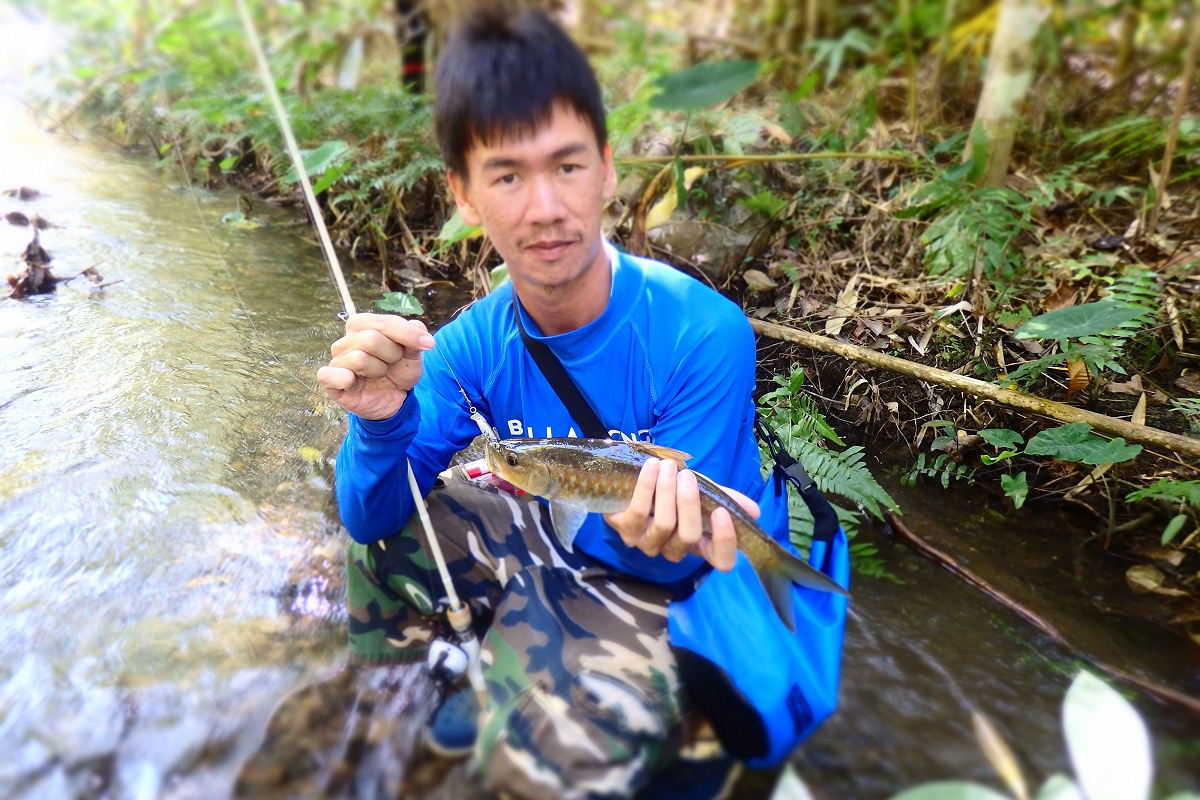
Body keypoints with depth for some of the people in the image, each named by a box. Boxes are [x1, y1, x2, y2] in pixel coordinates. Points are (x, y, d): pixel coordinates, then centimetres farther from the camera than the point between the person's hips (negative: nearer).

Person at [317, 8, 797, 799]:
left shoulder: (703, 333, -28)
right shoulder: (474, 346, -13)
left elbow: (675, 553, -20)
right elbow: (373, 516, -13)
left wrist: (648, 538, -44)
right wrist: (382, 423, -35)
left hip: (700, 577, -4)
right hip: (561, 534, 5)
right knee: (385, 537, -6)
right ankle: (514, 679, 13)